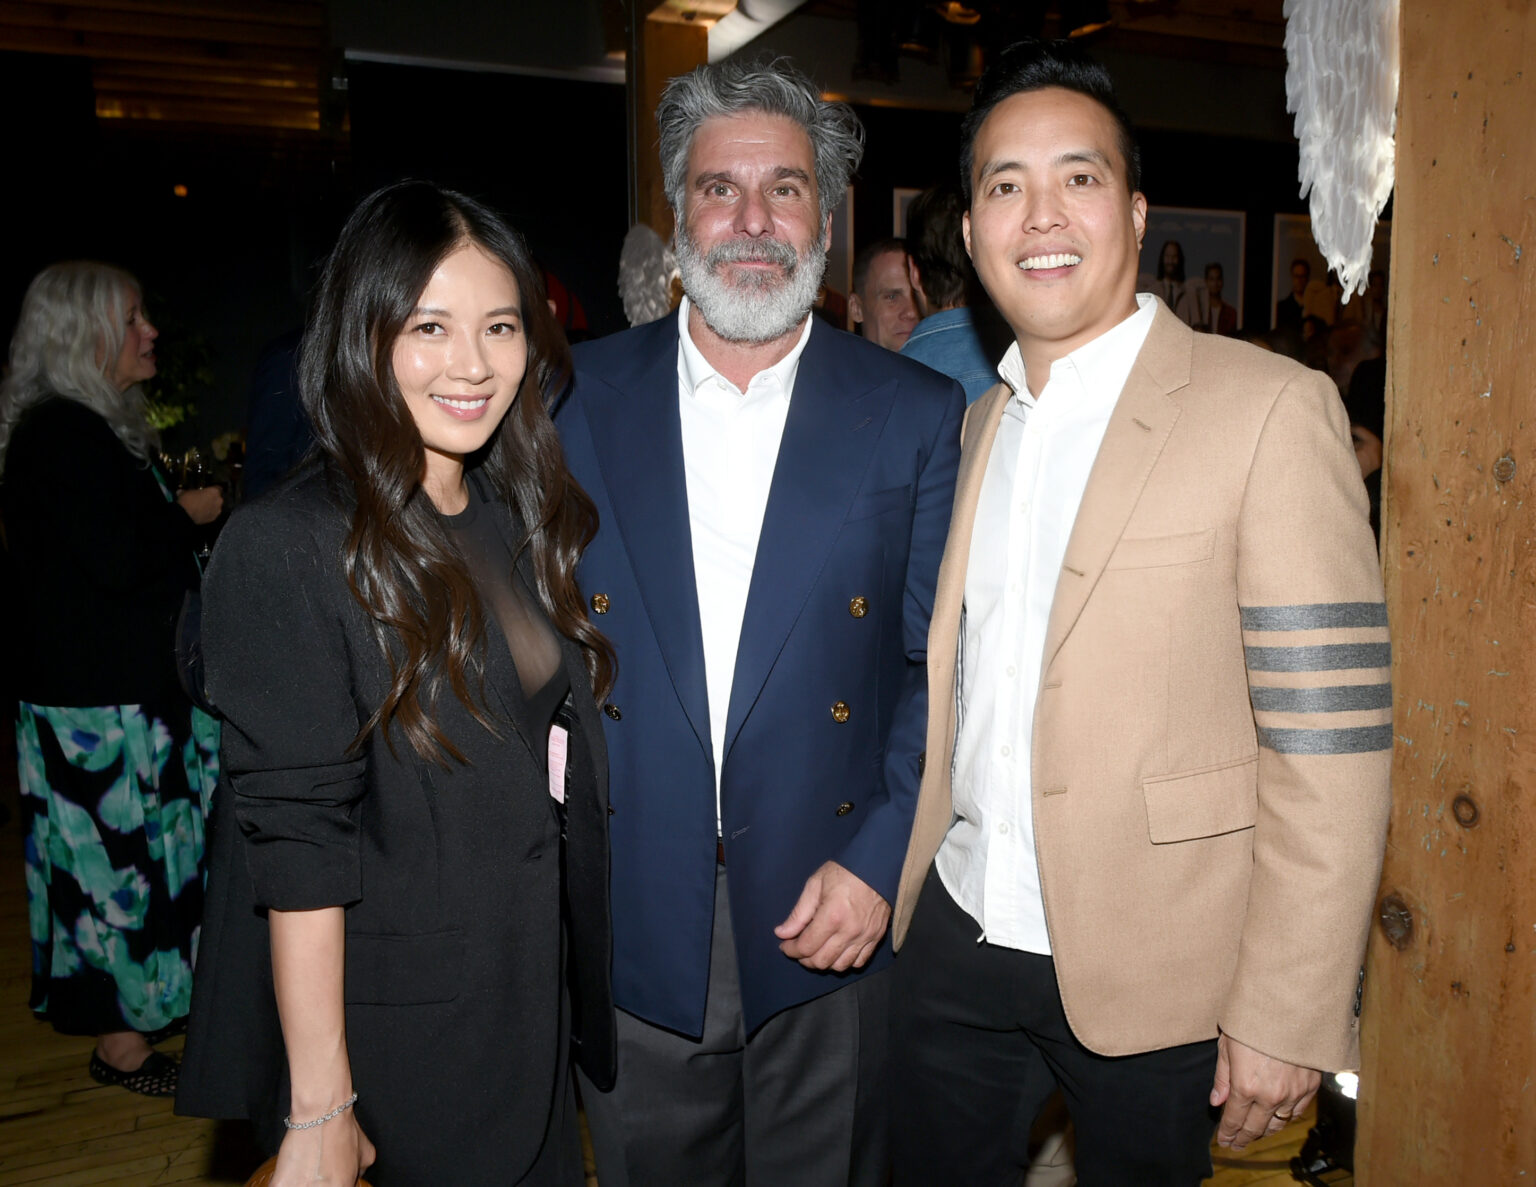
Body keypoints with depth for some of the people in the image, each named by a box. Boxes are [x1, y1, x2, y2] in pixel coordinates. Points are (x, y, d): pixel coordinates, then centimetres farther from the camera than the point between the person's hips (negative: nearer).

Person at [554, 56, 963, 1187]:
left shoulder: (915, 413, -2)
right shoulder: (575, 397, 1)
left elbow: (940, 663, -1)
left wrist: (879, 859, -10)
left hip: (833, 922, 0)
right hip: (628, 916, 1)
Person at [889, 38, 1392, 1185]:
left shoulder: (1270, 410, -14)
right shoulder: (981, 421, 8)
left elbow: (1330, 746, -16)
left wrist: (1285, 1017, -16)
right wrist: (908, 876, 11)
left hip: (1148, 968, -5)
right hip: (959, 935, 6)